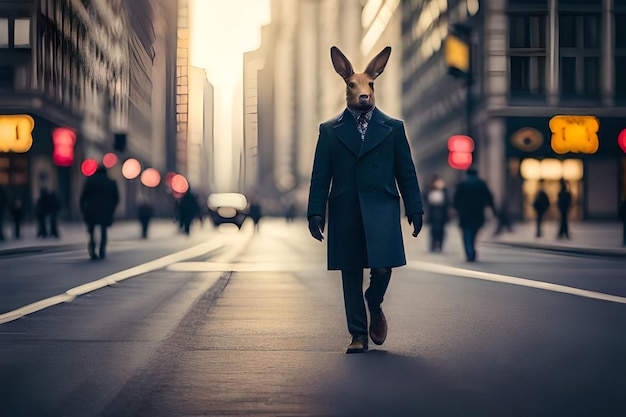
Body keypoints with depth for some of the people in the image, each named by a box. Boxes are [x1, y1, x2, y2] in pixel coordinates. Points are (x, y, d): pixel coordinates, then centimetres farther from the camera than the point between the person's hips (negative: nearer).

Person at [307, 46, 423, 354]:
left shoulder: (393, 128, 11)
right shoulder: (330, 131, 11)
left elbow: (406, 172, 10)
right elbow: (320, 176, 8)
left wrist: (415, 210, 5)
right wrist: (316, 212, 0)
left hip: (382, 207, -1)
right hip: (344, 210, 1)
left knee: (382, 265, -14)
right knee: (350, 274, 2)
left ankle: (375, 306, 18)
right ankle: (358, 334, 11)